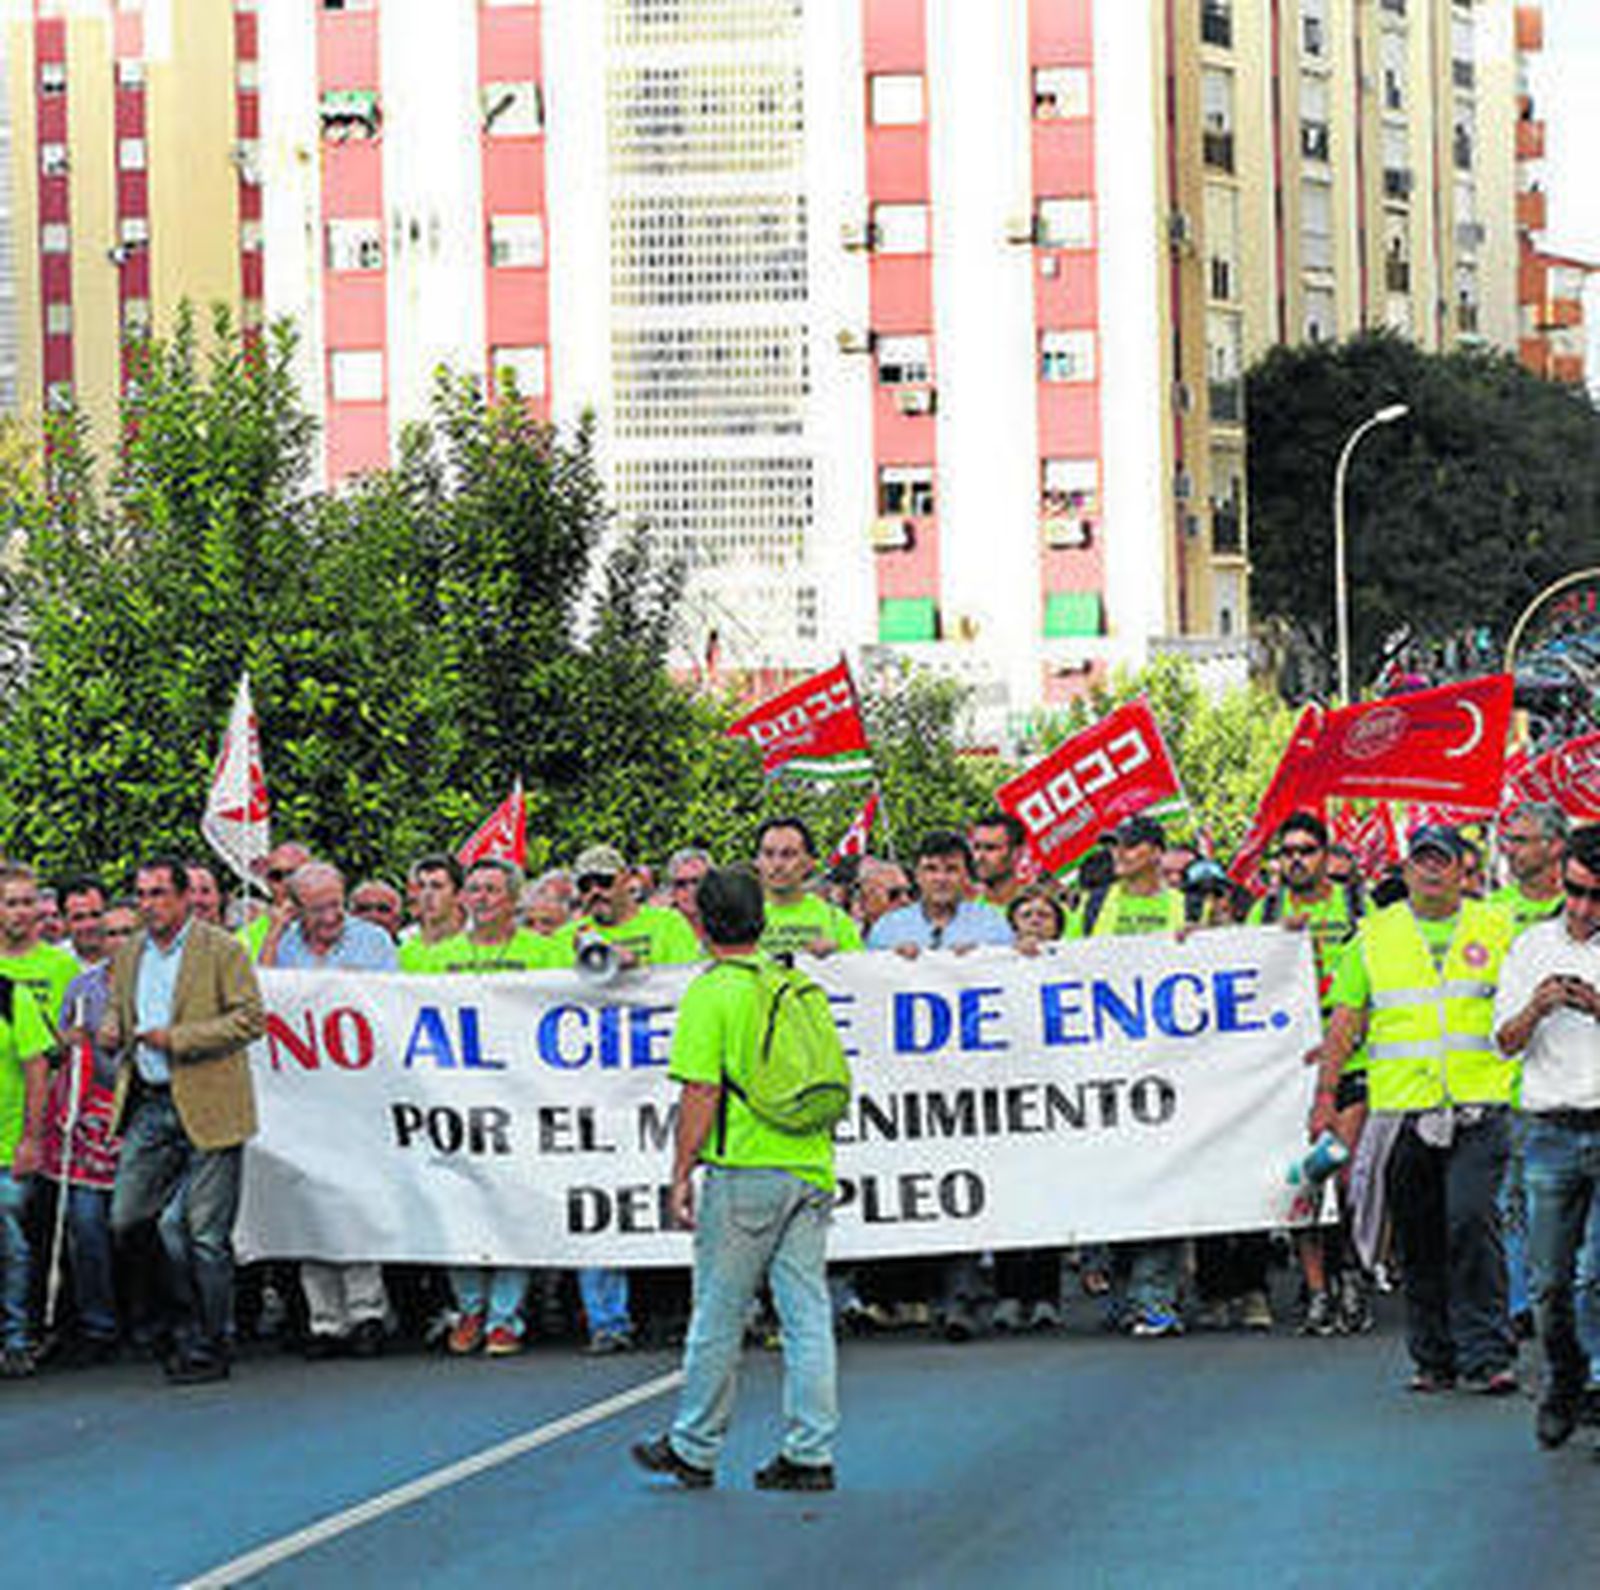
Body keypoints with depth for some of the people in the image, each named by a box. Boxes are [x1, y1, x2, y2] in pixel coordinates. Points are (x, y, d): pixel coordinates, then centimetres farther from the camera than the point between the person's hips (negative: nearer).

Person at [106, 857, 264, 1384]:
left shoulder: (222, 950, -5)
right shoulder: (128, 955, 13)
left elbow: (252, 1018, -11)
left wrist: (177, 1039, -17)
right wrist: (111, 1031, 2)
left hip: (207, 1111, -6)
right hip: (148, 1107, 6)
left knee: (205, 1233, -3)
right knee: (125, 1221, 2)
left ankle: (206, 1349, 6)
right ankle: (193, 1316, 18)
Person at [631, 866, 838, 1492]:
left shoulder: (711, 993, -7)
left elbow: (701, 1093, -12)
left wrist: (682, 1174, -7)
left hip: (744, 1173, -6)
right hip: (811, 1168, 6)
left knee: (718, 1316, 3)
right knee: (807, 1315, 5)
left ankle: (693, 1449, 12)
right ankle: (810, 1454, 4)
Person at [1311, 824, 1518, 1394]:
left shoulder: (1496, 929, 9)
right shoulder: (1374, 934, 10)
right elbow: (1344, 1019, 10)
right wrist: (1326, 1095, 3)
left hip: (1478, 1110, -2)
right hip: (1401, 1110, 2)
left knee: (1472, 1222, -15)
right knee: (1417, 1241, 5)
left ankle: (1486, 1356, -11)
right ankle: (1434, 1359, 14)